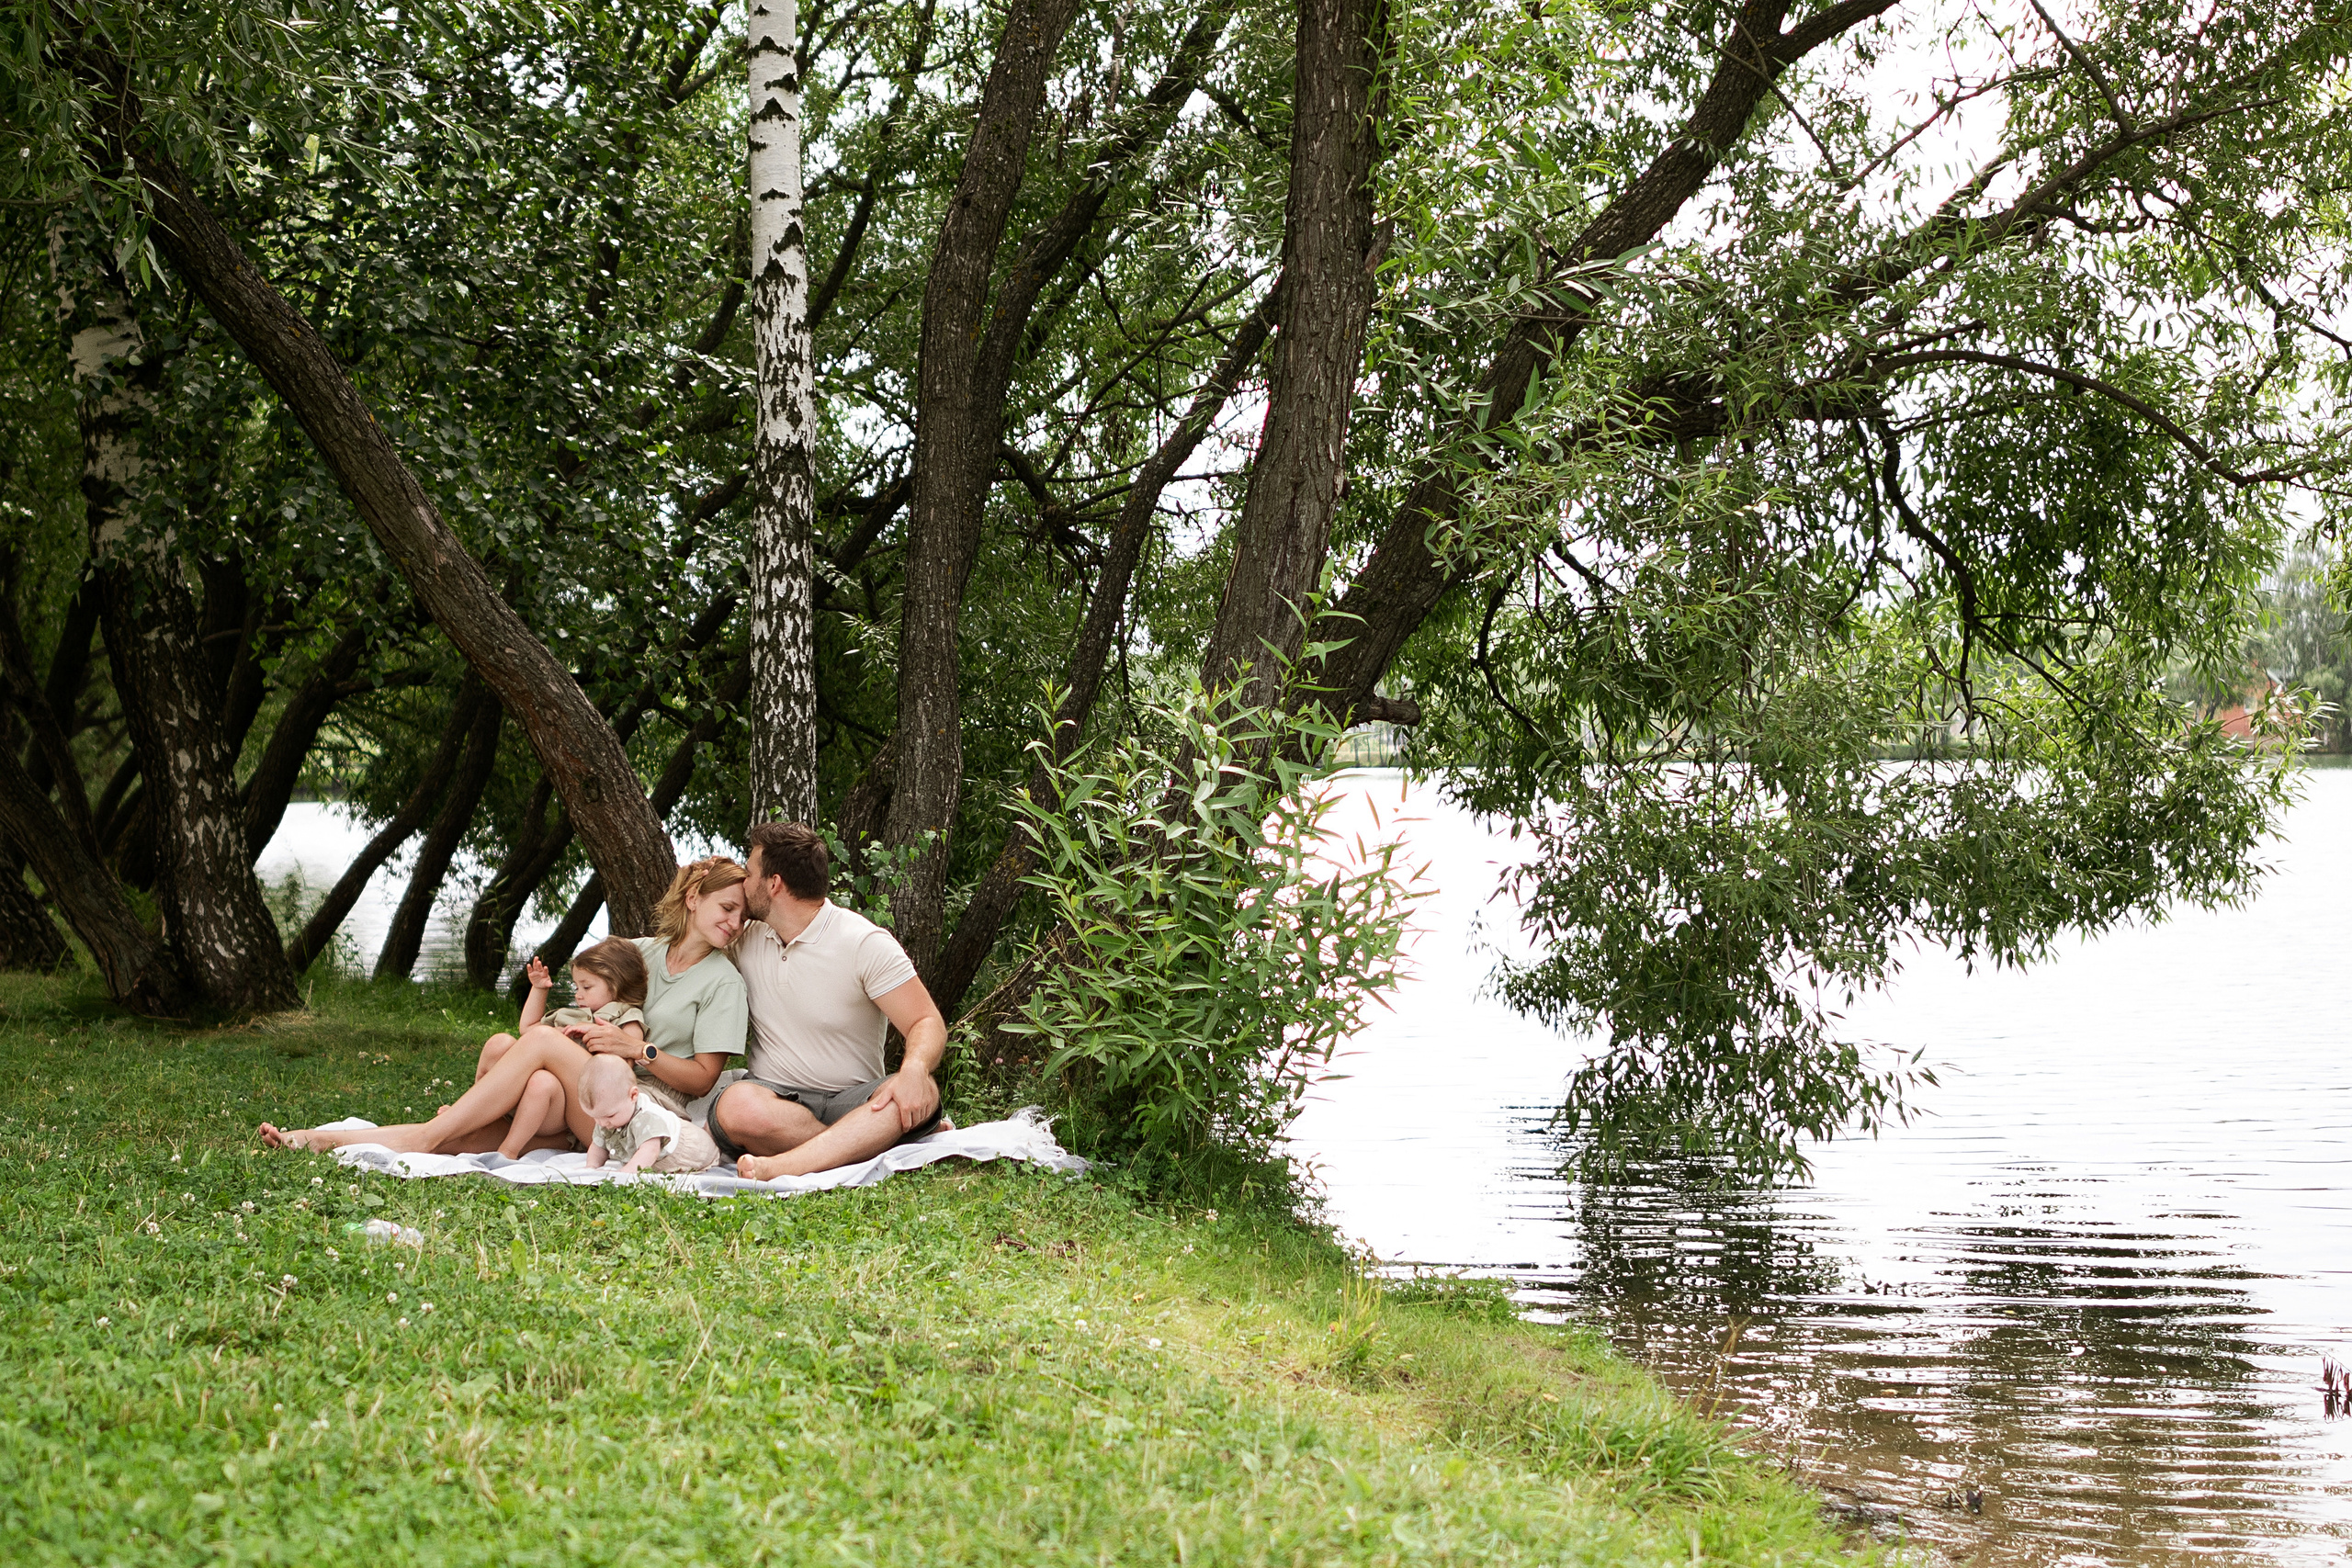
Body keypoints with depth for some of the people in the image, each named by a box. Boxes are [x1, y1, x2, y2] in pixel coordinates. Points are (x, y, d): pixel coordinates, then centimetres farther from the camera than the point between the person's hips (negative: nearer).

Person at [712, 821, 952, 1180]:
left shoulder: (866, 943, -3)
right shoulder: (746, 941, 12)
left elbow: (927, 1022, -10)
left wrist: (915, 1068, -32)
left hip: (852, 1100, -2)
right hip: (775, 1099, 2)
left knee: (918, 1096, -37)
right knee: (738, 1106, -36)